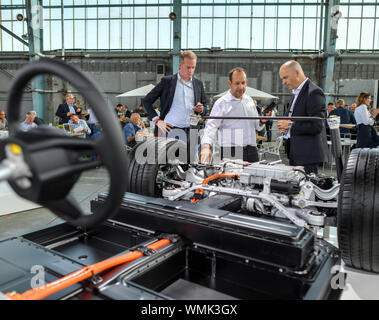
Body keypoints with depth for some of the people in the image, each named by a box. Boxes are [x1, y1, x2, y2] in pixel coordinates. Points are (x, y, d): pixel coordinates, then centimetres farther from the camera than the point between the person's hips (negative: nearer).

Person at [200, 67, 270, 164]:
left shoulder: (249, 100, 15)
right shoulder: (221, 103, -4)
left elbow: (257, 126, 23)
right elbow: (211, 126, -15)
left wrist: (262, 121, 0)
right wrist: (206, 146, -32)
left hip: (252, 152, 5)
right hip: (231, 152, -5)